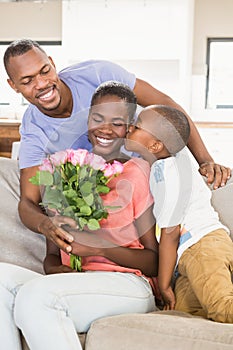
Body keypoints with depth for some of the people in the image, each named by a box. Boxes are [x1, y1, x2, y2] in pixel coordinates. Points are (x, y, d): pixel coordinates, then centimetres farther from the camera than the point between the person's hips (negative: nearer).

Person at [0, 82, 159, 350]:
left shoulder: (137, 172, 2)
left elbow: (155, 262, 0)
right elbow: (52, 253, 15)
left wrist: (100, 247, -14)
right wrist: (54, 267, -9)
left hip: (127, 285, -4)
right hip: (74, 285, 5)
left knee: (34, 294, -31)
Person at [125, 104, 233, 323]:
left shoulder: (164, 171, -13)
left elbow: (170, 233, -14)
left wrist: (163, 284, -7)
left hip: (204, 245, -10)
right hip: (188, 255, 10)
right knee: (183, 310, -10)